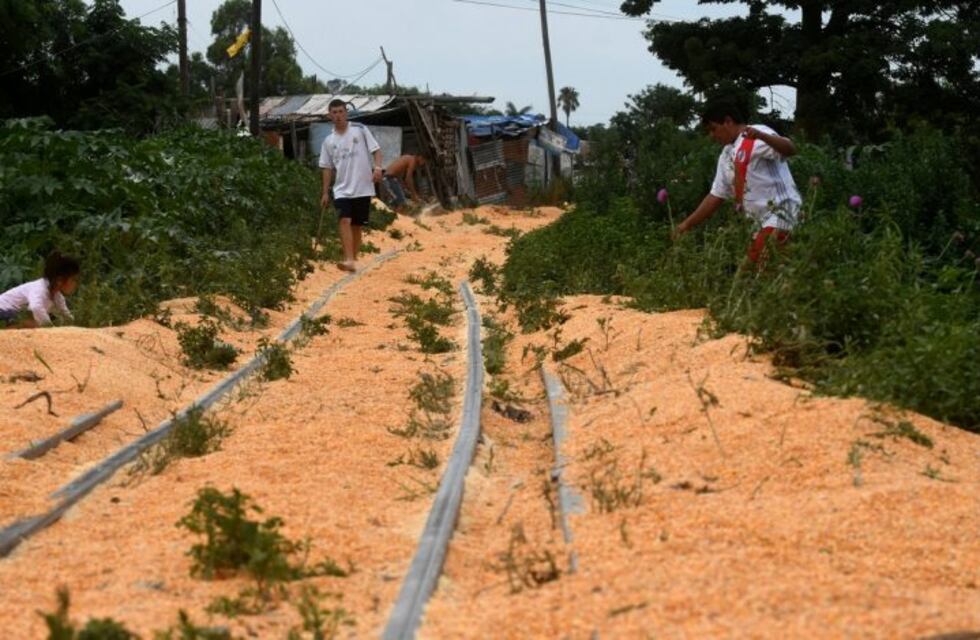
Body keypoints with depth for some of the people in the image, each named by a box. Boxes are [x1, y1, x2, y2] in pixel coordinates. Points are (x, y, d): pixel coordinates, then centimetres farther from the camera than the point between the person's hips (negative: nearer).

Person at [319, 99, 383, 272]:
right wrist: (325, 193, 10)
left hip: (363, 188, -1)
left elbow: (375, 149, -1)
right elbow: (327, 168, 13)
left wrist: (377, 168, -18)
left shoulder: (359, 129, 0)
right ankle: (349, 260, -25)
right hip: (342, 189, 1)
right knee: (345, 221, -18)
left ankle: (354, 259, 18)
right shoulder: (329, 141, 8)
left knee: (357, 225, 5)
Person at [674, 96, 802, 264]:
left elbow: (790, 150, -25)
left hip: (780, 212, -9)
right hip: (761, 220, 10)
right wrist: (687, 224, 19)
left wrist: (761, 136, -42)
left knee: (762, 263, -21)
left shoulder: (756, 137, -9)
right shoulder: (726, 156, 17)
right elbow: (715, 197, 22)